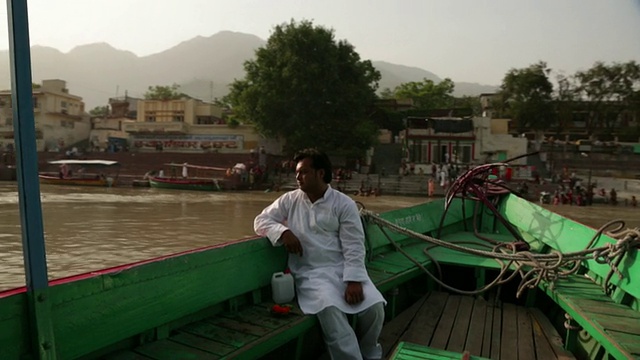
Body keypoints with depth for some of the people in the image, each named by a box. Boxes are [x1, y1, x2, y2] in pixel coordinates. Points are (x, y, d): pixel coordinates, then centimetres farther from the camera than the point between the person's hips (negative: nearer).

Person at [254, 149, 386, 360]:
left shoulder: (343, 204, 2)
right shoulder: (290, 200, 11)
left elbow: (353, 247, -4)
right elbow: (261, 221, 11)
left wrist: (354, 280, -18)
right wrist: (283, 231, -10)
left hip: (343, 269, 1)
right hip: (311, 273, 0)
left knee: (374, 307, -20)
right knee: (329, 309, -32)